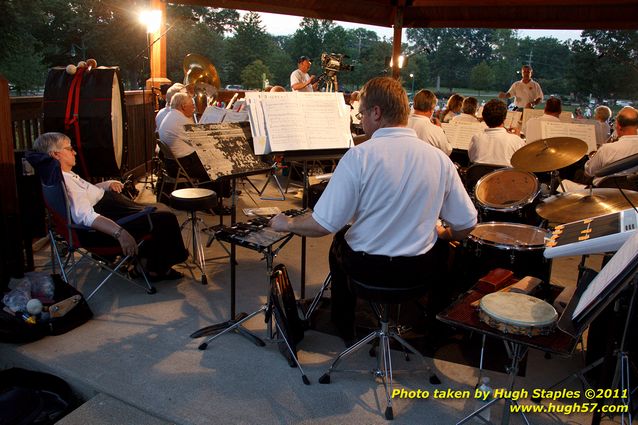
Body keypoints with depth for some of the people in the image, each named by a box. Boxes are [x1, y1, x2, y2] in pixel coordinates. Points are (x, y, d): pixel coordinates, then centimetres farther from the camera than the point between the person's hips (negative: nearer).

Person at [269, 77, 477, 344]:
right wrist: (442, 234, 18)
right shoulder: (439, 158, -9)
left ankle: (345, 329, 46)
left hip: (367, 267, -2)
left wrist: (286, 224, -2)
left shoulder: (359, 156, -20)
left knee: (340, 241, 32)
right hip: (421, 271, 3)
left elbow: (324, 225, -21)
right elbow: (467, 224, -3)